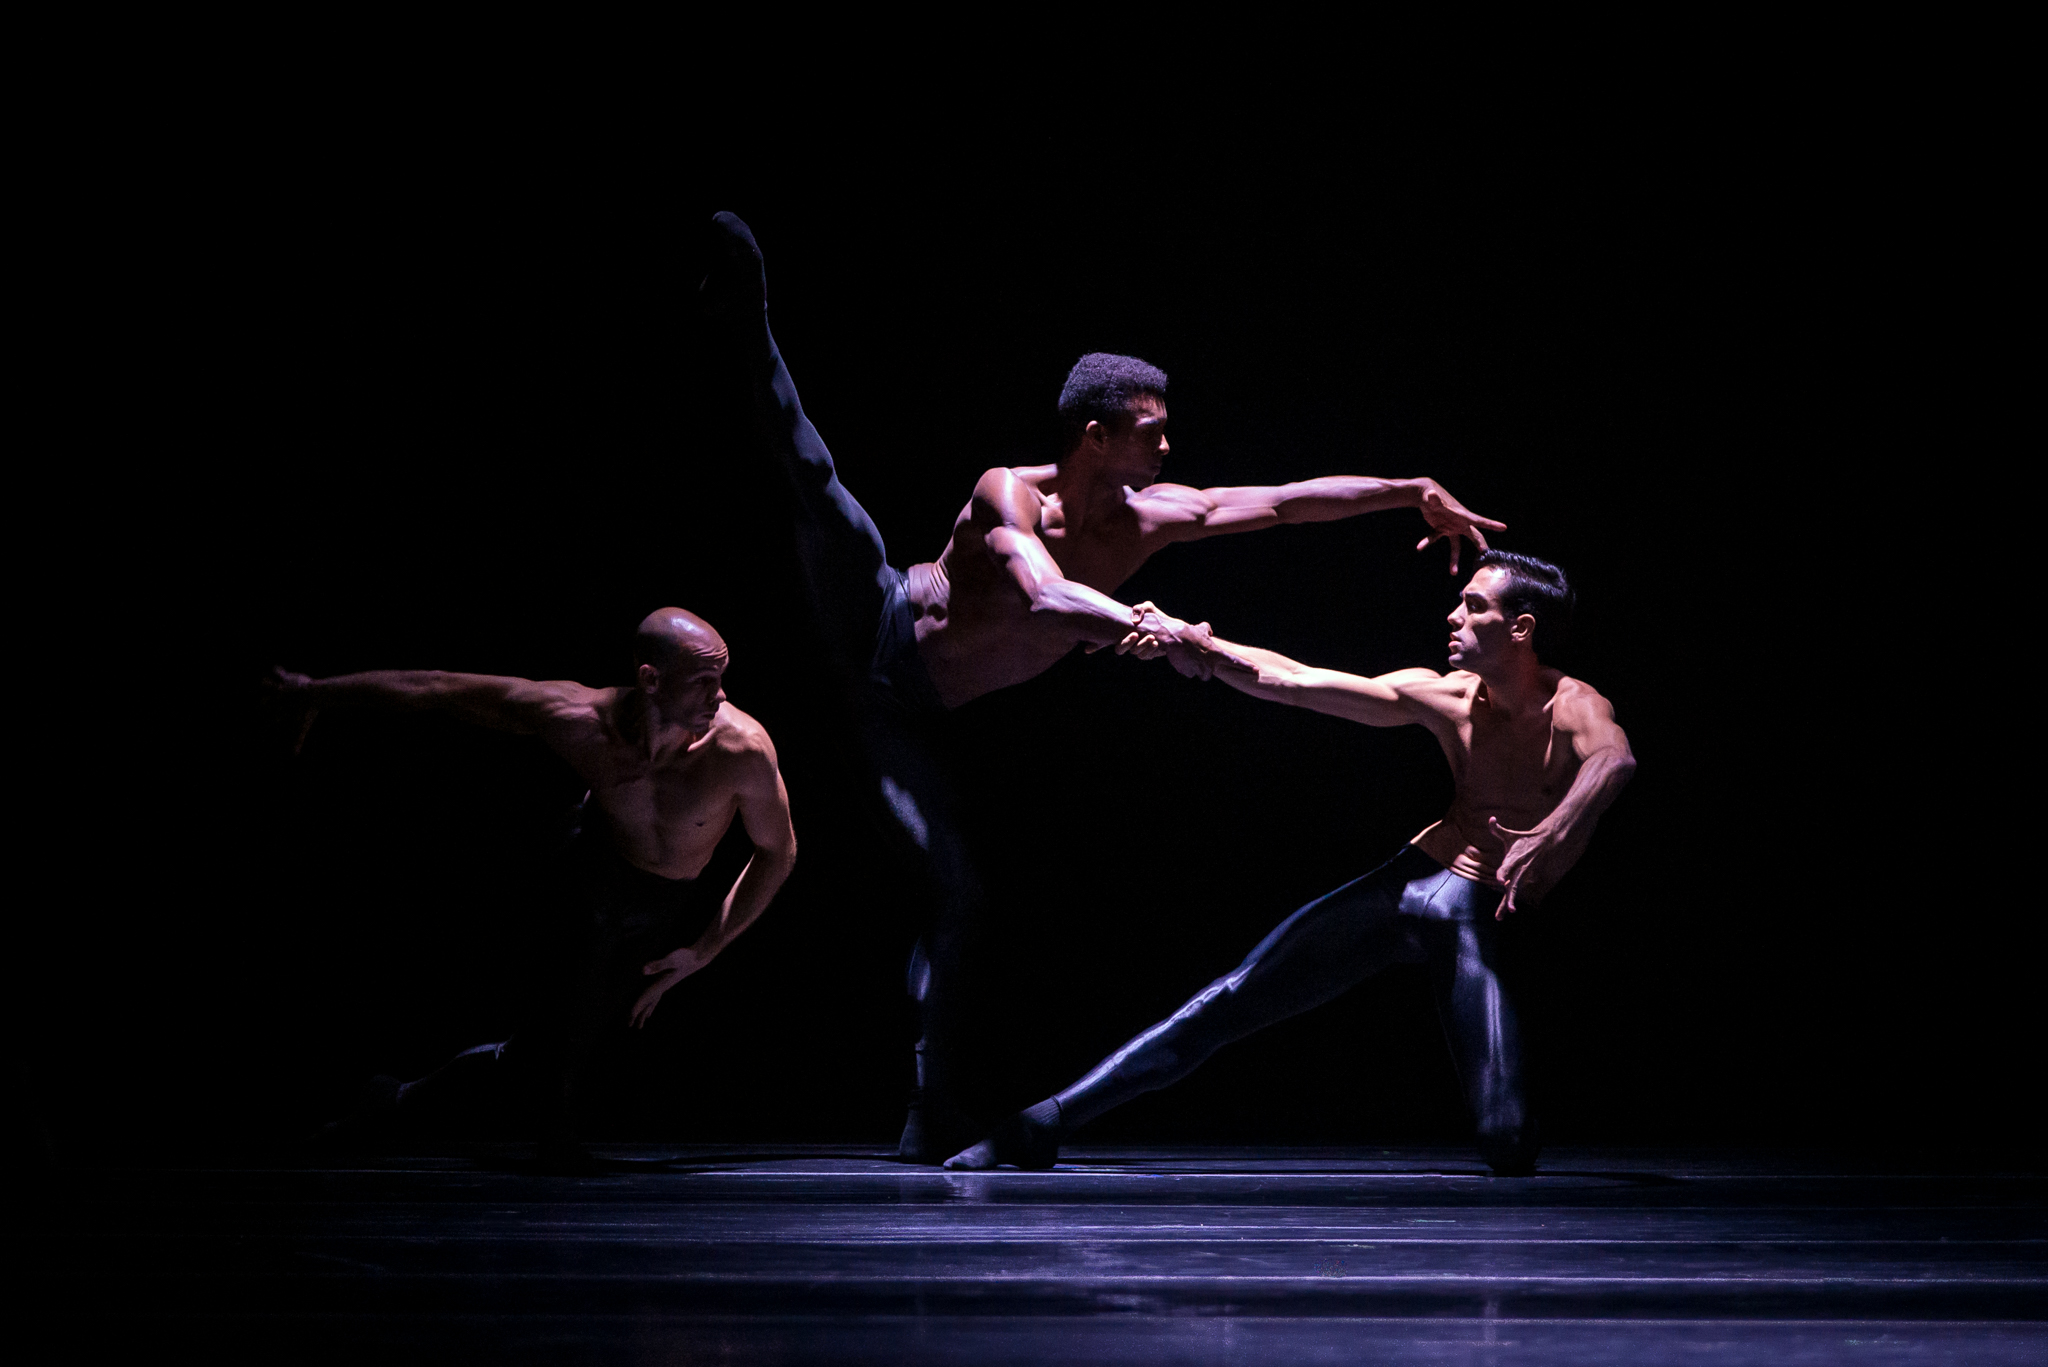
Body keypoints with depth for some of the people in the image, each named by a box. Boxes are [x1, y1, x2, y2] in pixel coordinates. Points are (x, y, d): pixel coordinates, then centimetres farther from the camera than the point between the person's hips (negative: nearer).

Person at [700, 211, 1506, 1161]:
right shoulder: (1008, 494, -23)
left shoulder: (1144, 520, -5)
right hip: (880, 619, -5)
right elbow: (1047, 598, -44)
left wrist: (1418, 494, -2)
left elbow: (1285, 502, -1)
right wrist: (1148, 629, -61)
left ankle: (934, 1128, 1)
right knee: (815, 479, -28)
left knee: (954, 897, -2)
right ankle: (746, 331, -19)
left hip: (906, 712, 5)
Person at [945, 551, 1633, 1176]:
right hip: (1409, 879, 4)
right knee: (1230, 1002, -3)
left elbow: (1613, 758, -42)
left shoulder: (1573, 707, -16)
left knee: (1507, 1148, -17)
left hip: (1479, 919, -4)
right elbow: (1282, 680, 3)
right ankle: (1045, 1124, 1)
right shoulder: (1443, 698, 0)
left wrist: (1548, 838, -60)